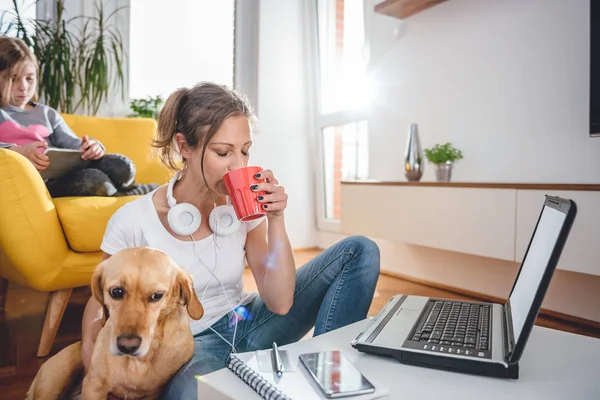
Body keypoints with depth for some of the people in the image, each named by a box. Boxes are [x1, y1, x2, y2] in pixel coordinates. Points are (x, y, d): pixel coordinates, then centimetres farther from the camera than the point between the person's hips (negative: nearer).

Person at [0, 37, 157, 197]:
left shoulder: (47, 113, 27)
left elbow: (73, 144, 15)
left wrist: (92, 147, -11)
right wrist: (17, 151, -26)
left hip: (64, 171, 4)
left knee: (121, 166, -25)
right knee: (93, 179, -34)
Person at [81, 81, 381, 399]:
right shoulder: (133, 222, -17)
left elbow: (280, 303, -13)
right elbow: (102, 301, 1)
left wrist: (276, 220, -23)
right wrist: (90, 349, -20)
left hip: (249, 325, 4)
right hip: (191, 344, -3)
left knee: (359, 251, -7)